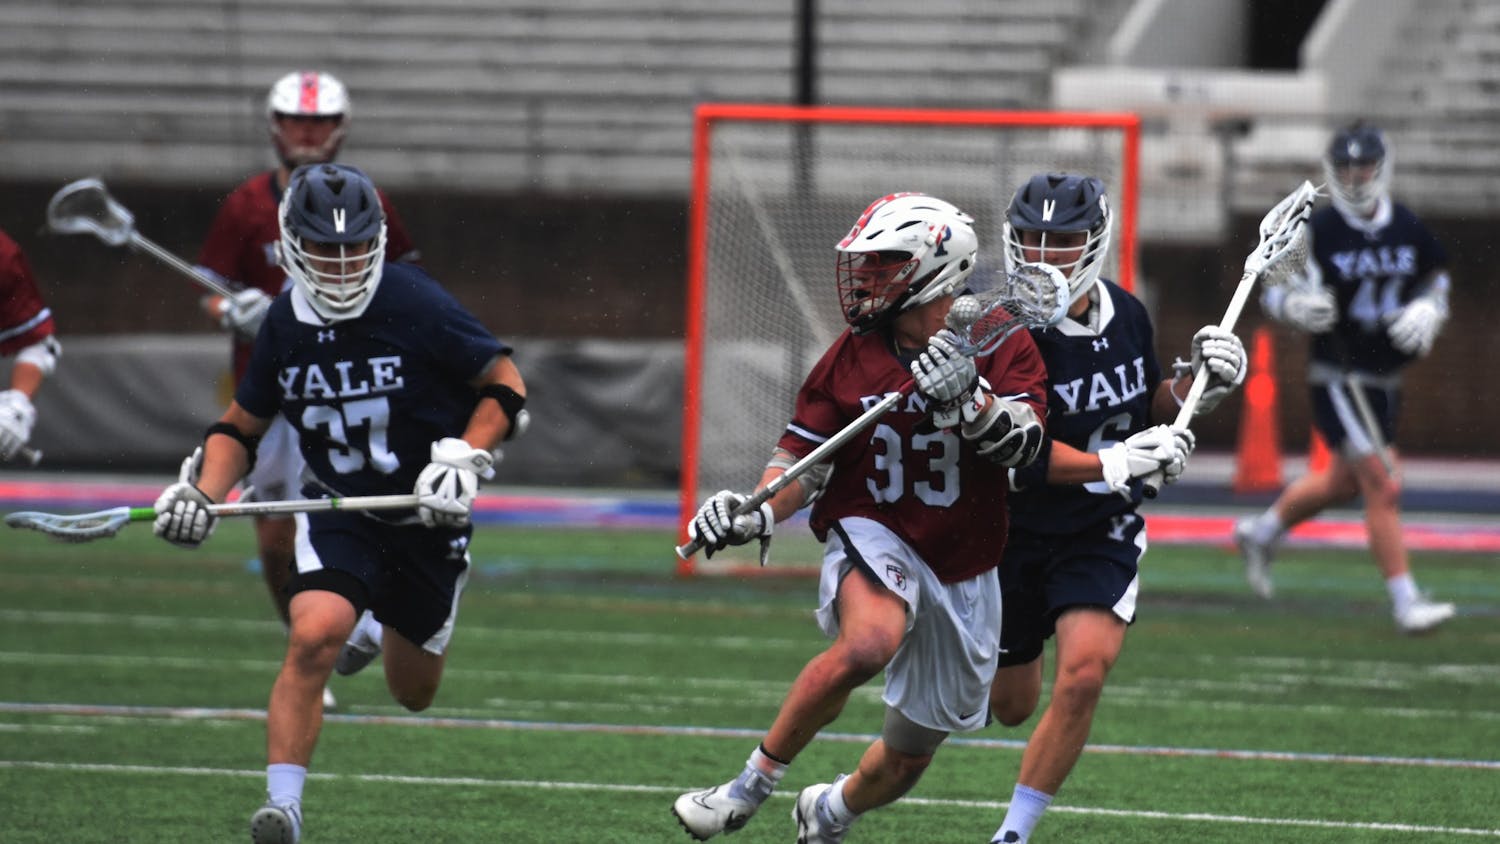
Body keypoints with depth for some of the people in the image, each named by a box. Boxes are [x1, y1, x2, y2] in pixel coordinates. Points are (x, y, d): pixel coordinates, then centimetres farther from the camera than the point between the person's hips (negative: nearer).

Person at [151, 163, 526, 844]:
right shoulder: (284, 323, -5)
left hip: (428, 516, -1)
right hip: (336, 513, 1)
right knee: (313, 635, -29)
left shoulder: (416, 306, -17)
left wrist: (464, 457, -23)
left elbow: (504, 384, -9)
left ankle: (381, 629, 53)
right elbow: (242, 423, 9)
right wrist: (202, 493, -7)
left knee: (412, 694, 15)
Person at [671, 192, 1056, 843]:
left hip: (962, 574, 2)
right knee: (869, 643, -39)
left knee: (906, 760, 13)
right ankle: (751, 786, -26)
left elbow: (1018, 445, -19)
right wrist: (757, 515, -16)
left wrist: (968, 396, -37)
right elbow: (803, 459, 2)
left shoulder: (1002, 348, -6)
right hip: (871, 535, -2)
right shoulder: (853, 355, -2)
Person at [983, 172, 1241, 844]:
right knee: (1009, 706, 13)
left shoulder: (1127, 315, -3)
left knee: (1082, 675, -21)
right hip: (1016, 530, -2)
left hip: (1102, 535, 2)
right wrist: (1114, 463, -34)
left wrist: (1193, 384, -4)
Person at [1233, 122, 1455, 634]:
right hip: (1338, 376, -7)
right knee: (1382, 485, -12)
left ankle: (1262, 533, 45)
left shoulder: (1408, 229, 1)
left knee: (1344, 482, 22)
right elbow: (1271, 290, -6)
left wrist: (1427, 311, -5)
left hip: (1386, 378, 7)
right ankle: (1404, 601, -7)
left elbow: (1436, 278, 17)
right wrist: (1295, 307, -28)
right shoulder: (1319, 232, -12)